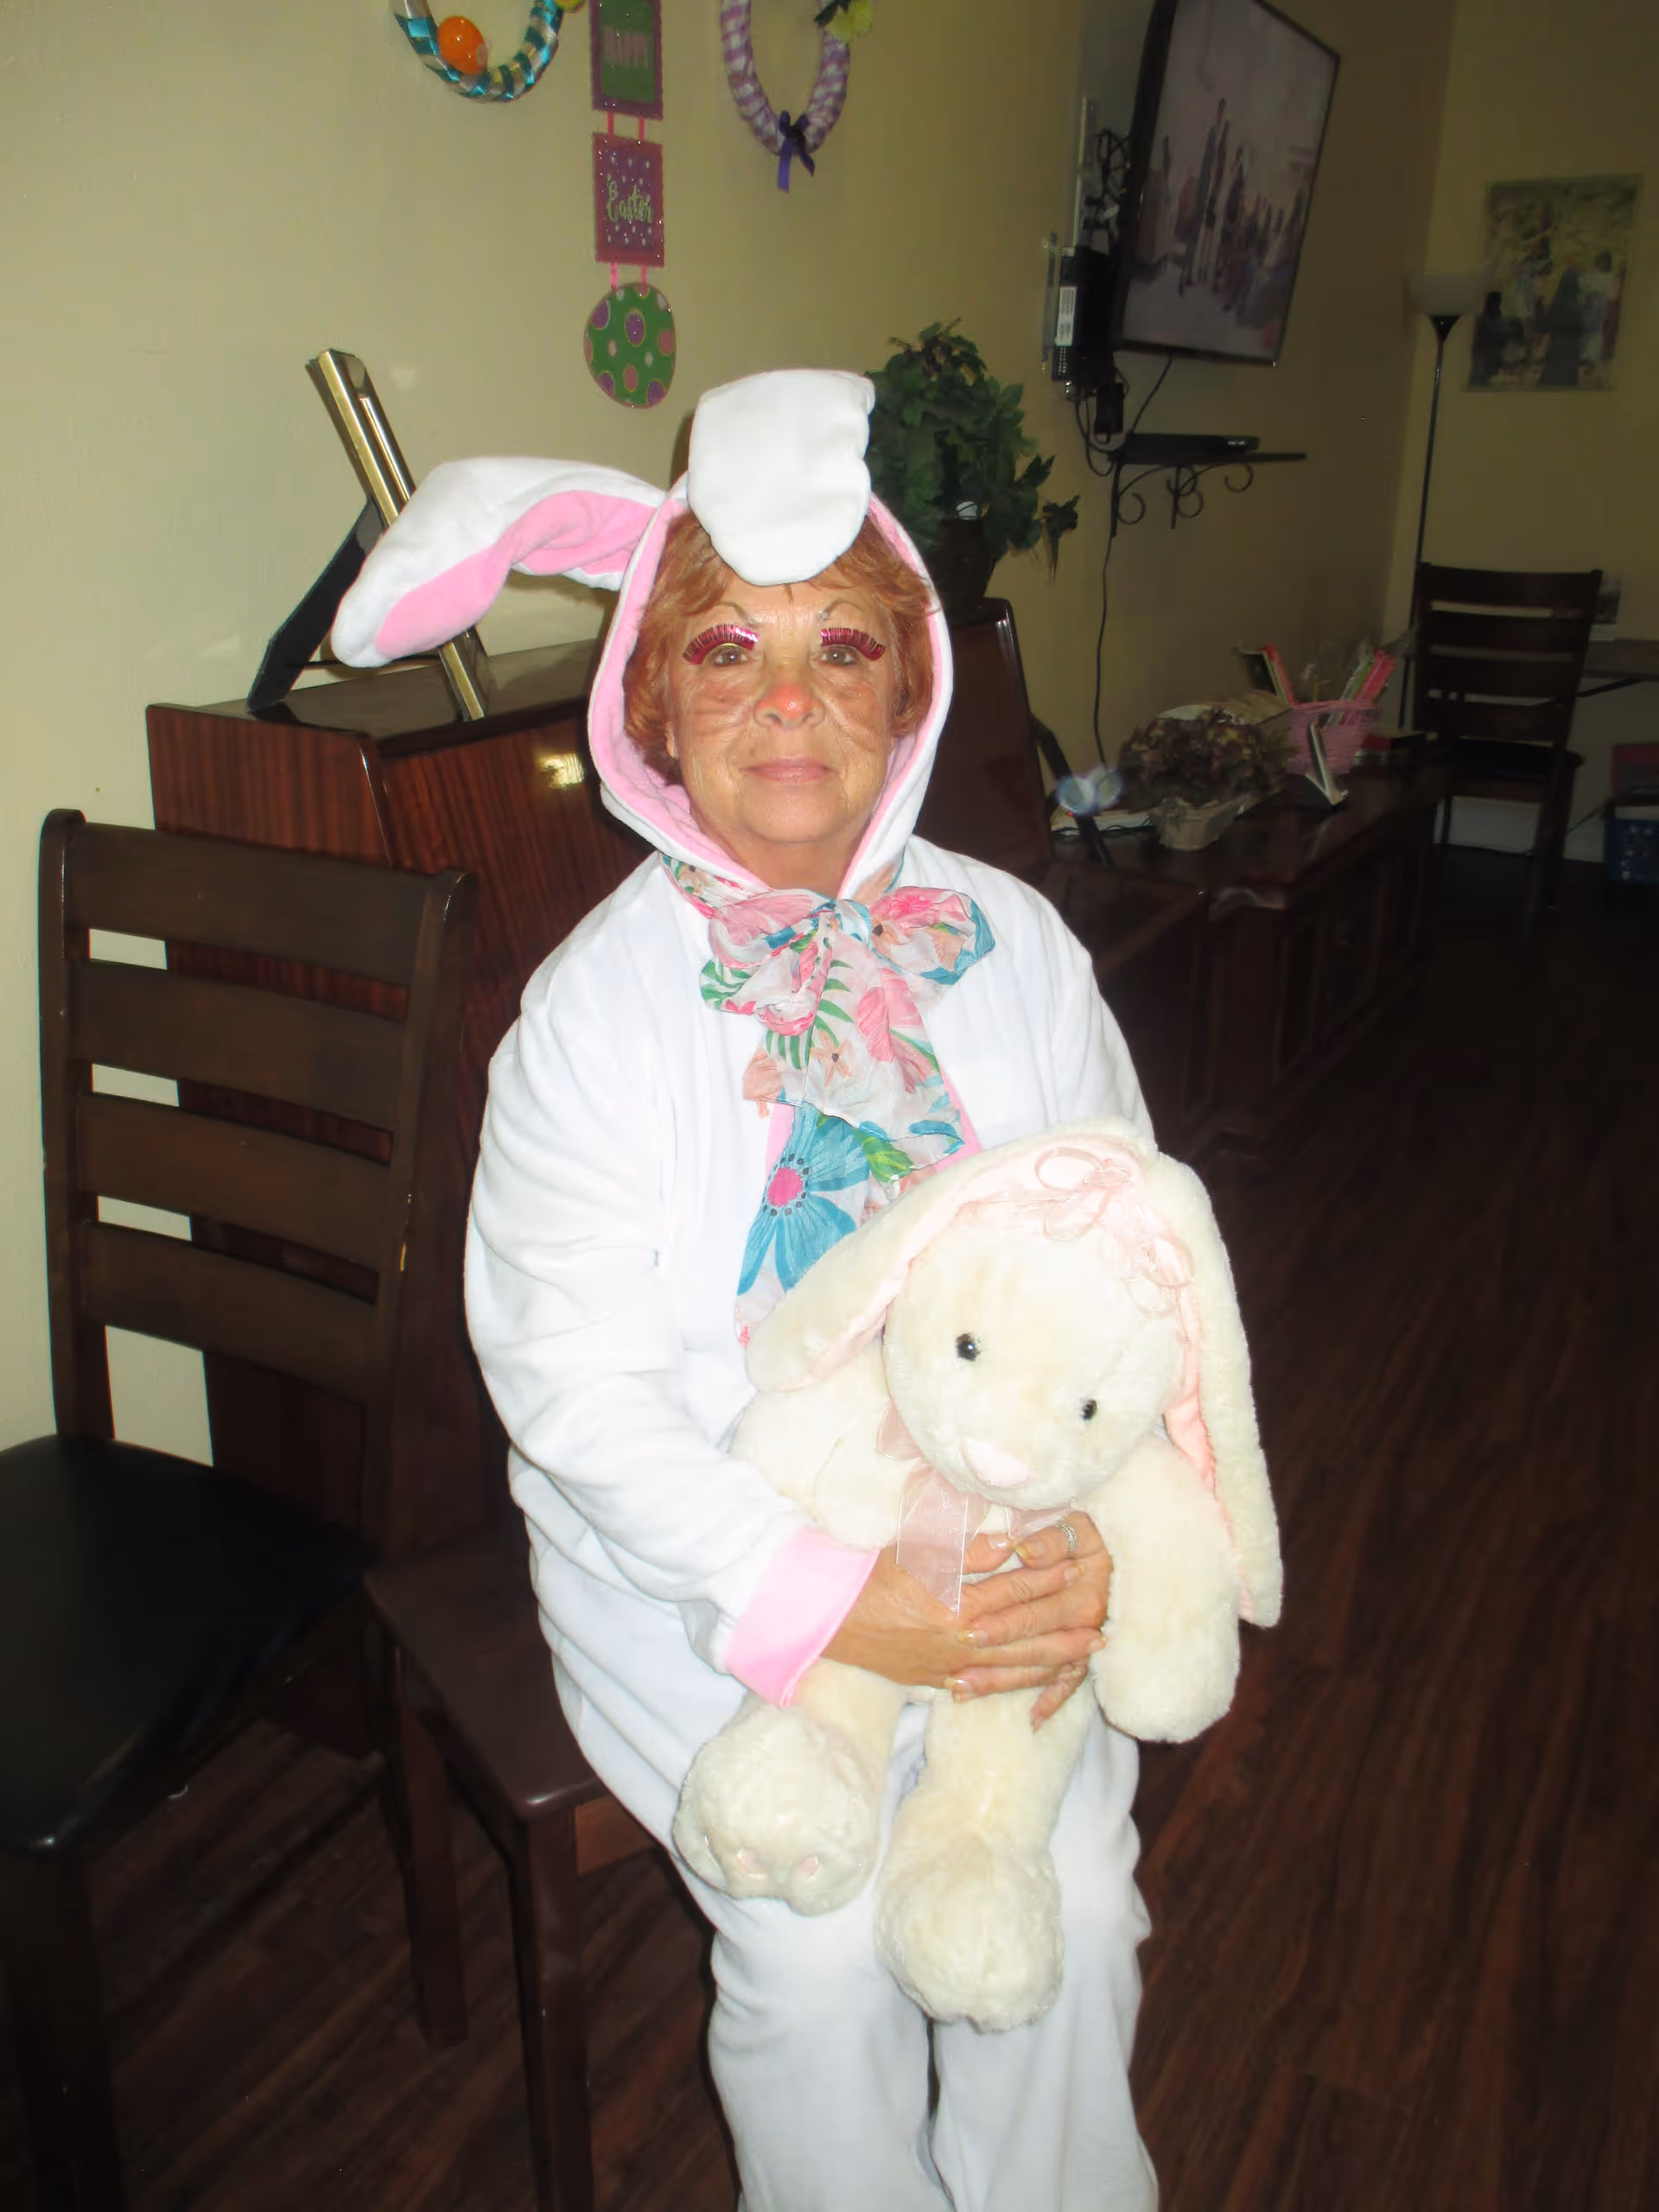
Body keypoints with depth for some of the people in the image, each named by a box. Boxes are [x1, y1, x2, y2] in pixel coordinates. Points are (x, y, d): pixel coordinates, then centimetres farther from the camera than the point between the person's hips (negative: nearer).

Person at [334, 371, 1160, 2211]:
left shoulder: (1014, 944, -2)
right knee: (817, 1938, -12)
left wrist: (1092, 1540, -12)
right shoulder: (591, 1008, -12)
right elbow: (583, 1388, -14)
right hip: (705, 1548, -2)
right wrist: (827, 1604, -21)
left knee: (1077, 1893, -7)